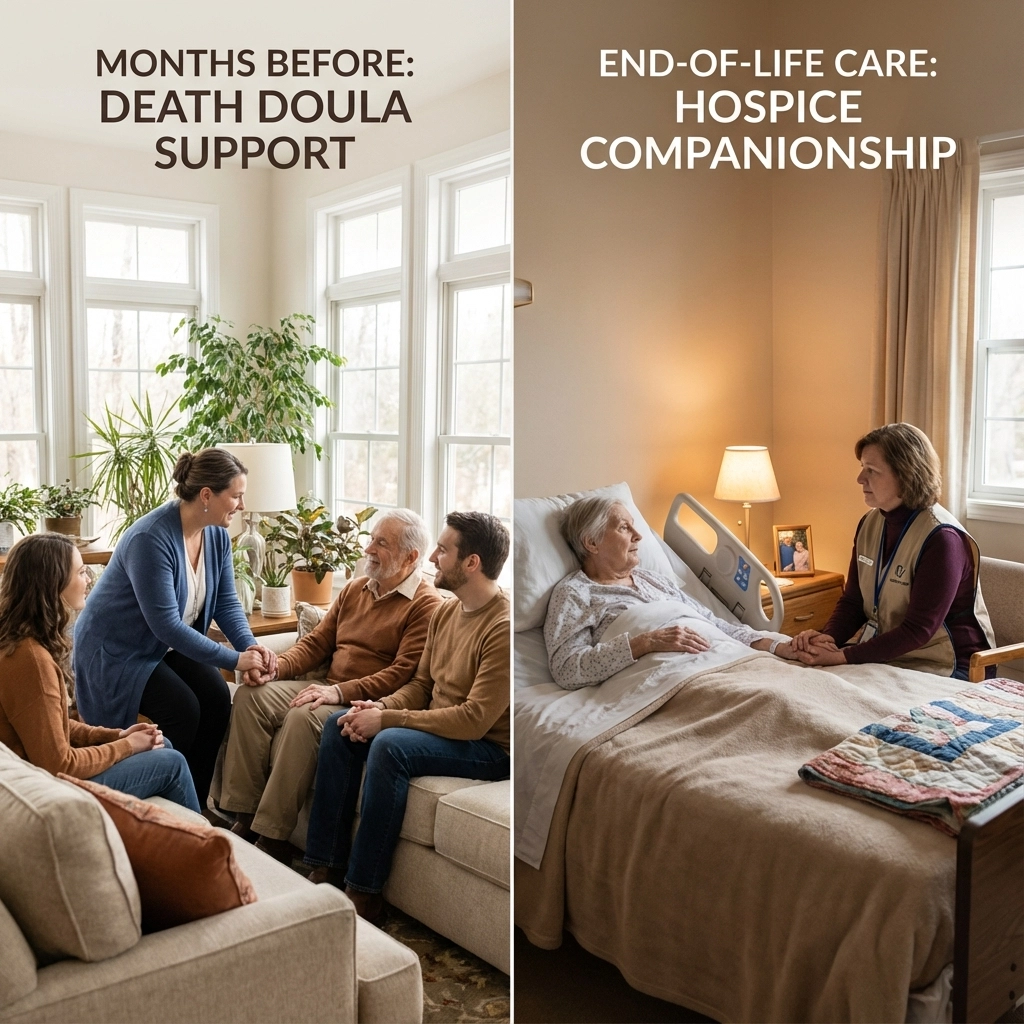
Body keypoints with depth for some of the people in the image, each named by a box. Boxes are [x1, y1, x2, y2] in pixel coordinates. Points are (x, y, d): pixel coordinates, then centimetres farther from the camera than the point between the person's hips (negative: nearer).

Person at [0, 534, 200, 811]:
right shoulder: (30, 658, -28)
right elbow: (58, 765, -24)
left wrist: (115, 735, 2)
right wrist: (126, 746, -11)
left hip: (41, 768, 9)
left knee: (160, 747, 15)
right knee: (171, 763, 2)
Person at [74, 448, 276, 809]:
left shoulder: (216, 534, -6)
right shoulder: (151, 538, -31)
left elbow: (226, 602, -1)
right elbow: (166, 623, -32)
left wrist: (250, 644, -20)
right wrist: (234, 659, -30)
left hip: (166, 645, 7)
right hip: (116, 650, -7)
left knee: (217, 697, -14)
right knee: (183, 710, -23)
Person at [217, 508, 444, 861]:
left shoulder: (426, 605, -9)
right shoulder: (355, 589, 17)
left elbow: (403, 674, -18)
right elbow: (316, 642, 16)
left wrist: (340, 692, -25)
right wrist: (276, 668, -3)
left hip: (366, 703, -8)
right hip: (328, 690, 8)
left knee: (303, 718, -33)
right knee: (250, 696, -12)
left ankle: (272, 838, -23)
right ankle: (245, 817, -13)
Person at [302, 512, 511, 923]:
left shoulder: (504, 627, -23)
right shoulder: (446, 612, 6)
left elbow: (474, 720, -26)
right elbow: (421, 684, 13)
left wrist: (386, 720, -22)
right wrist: (381, 706, -8)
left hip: (487, 747, -9)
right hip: (438, 728, 9)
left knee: (389, 745, -30)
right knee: (339, 726, -1)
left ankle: (364, 892, -18)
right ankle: (328, 866, 0)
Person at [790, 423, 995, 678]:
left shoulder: (941, 538, -20)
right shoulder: (869, 524, 3)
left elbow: (918, 630, -23)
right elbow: (852, 601, 5)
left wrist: (843, 657, -29)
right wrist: (827, 638, -16)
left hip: (941, 667, -6)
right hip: (883, 652, 7)